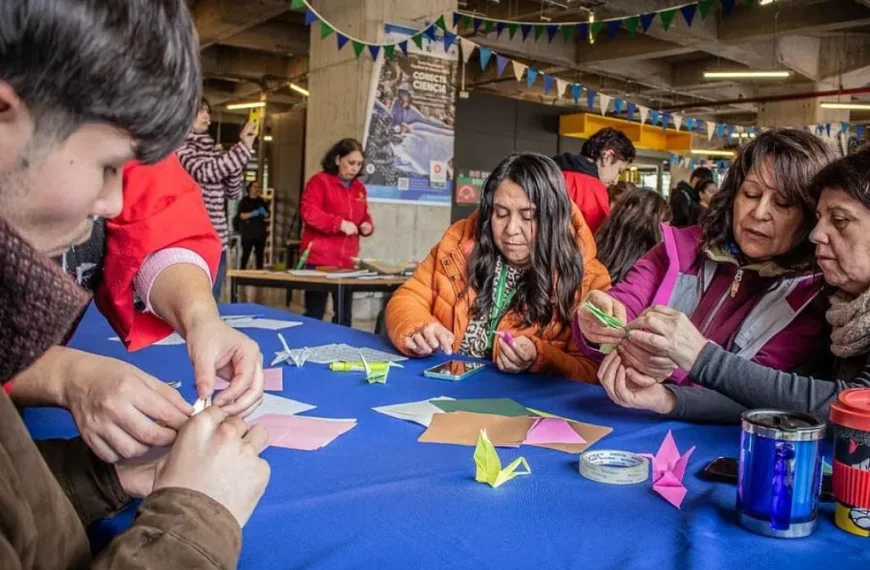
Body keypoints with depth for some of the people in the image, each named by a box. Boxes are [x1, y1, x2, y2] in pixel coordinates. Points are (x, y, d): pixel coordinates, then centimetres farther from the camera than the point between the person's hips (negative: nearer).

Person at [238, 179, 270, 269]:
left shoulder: (262, 201, 12)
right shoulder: (244, 201, 1)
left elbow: (267, 215, 9)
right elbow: (242, 216, -9)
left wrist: (264, 213, -12)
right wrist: (253, 213, -21)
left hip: (260, 233, 4)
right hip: (248, 233, -4)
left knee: (260, 254, 4)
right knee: (245, 254, -5)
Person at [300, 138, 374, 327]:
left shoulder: (359, 188, 13)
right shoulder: (320, 181, -5)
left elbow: (363, 216, 23)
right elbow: (308, 212, -16)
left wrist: (367, 226, -1)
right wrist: (340, 224, -22)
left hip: (347, 261, 6)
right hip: (319, 259, -6)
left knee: (344, 315, 11)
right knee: (314, 313, 2)